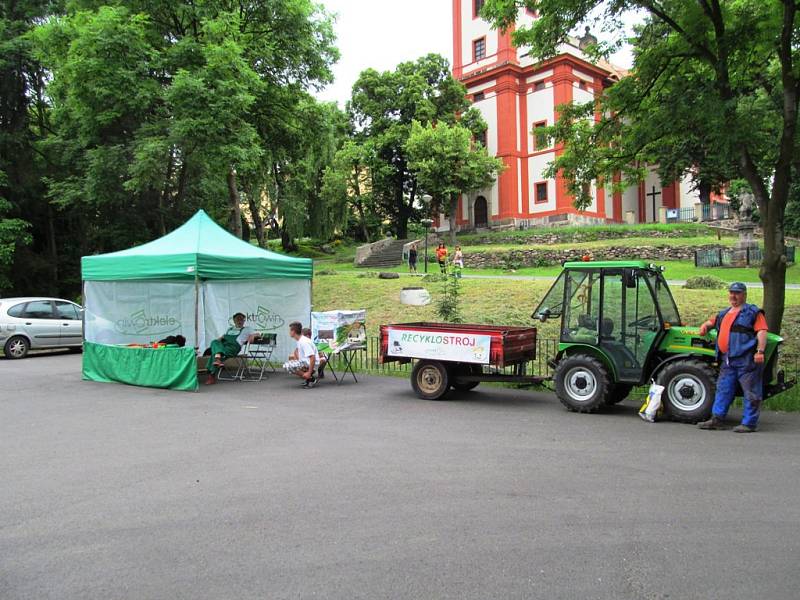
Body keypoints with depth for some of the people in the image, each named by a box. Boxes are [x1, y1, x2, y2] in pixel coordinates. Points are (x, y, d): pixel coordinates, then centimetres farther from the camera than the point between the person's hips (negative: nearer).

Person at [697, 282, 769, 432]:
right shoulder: (724, 314, 21)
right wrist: (705, 326, 9)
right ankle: (716, 419, 11)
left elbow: (762, 332, -10)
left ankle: (749, 423, 3)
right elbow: (711, 322, 34)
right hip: (728, 360, 7)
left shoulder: (753, 312, -1)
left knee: (751, 392, -1)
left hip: (747, 359, -7)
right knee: (723, 390, 8)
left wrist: (760, 351, -22)